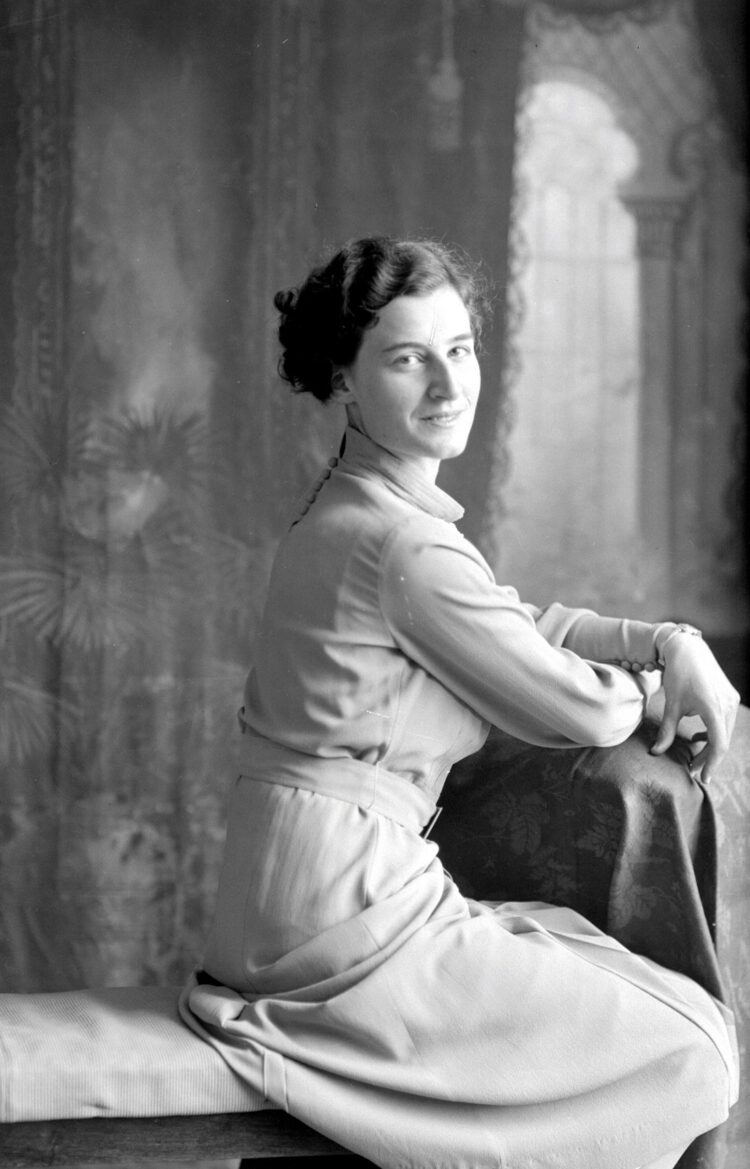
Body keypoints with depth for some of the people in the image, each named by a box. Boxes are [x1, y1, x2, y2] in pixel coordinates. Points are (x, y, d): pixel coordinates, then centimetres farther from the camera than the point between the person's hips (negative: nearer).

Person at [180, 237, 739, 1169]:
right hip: (345, 908, -10)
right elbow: (578, 709, -9)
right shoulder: (405, 543, -18)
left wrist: (674, 642, 7)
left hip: (282, 908, 10)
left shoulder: (340, 513, 13)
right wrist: (661, 685, 12)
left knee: (597, 959, 24)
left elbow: (519, 626, 21)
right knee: (691, 1049, -5)